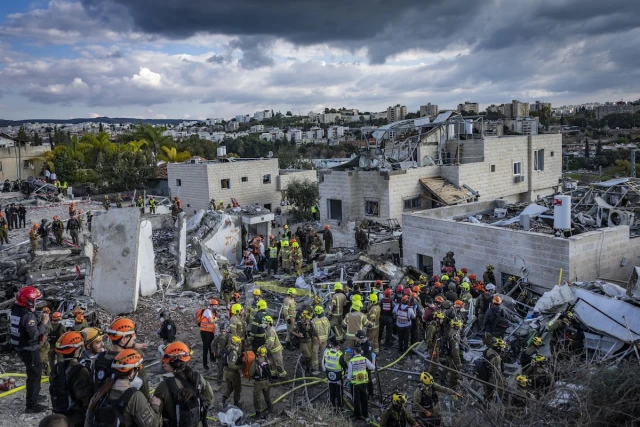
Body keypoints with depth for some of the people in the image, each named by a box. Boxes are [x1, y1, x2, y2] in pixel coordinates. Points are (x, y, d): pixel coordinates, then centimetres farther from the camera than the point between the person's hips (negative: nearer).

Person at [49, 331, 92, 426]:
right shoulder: (81, 371, -25)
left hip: (59, 415, 7)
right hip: (77, 418, -7)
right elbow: (86, 398, -21)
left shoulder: (57, 368, -2)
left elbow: (54, 392, 9)